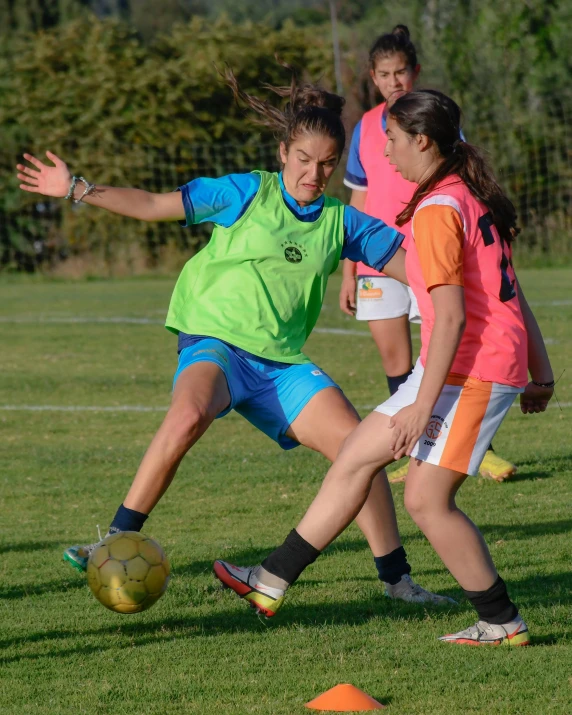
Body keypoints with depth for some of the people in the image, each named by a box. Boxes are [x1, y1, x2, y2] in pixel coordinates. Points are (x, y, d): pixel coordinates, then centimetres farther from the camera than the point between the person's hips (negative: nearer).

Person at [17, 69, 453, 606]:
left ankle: (396, 577, 5)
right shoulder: (248, 193, -1)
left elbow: (412, 268, 11)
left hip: (282, 362, 4)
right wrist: (76, 189, -5)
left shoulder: (342, 222, 9)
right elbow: (153, 206, 0)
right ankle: (115, 544, -25)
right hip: (215, 343, -4)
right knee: (189, 414, -36)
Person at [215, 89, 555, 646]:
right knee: (357, 455, 12)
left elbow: (451, 316, -23)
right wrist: (539, 370, 21)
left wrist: (423, 404, -24)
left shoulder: (437, 212, -18)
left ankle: (502, 623, 3)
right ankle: (273, 582, 17)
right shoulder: (472, 196, 12)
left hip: (473, 370, -10)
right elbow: (508, 289, 17)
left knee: (425, 498, -8)